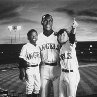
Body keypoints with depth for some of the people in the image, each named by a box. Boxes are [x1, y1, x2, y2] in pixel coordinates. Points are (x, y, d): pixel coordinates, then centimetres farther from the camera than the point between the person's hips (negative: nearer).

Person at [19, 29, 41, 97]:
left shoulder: (38, 47, 11)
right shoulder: (26, 47, -8)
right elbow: (21, 58, -10)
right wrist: (25, 62, -26)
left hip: (37, 68, 6)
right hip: (29, 68, -6)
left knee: (37, 85, 11)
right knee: (29, 85, -3)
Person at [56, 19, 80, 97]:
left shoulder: (70, 45, -9)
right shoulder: (61, 48, 11)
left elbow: (72, 37, -29)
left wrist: (74, 29, -47)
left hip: (72, 74, -7)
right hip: (63, 74, 7)